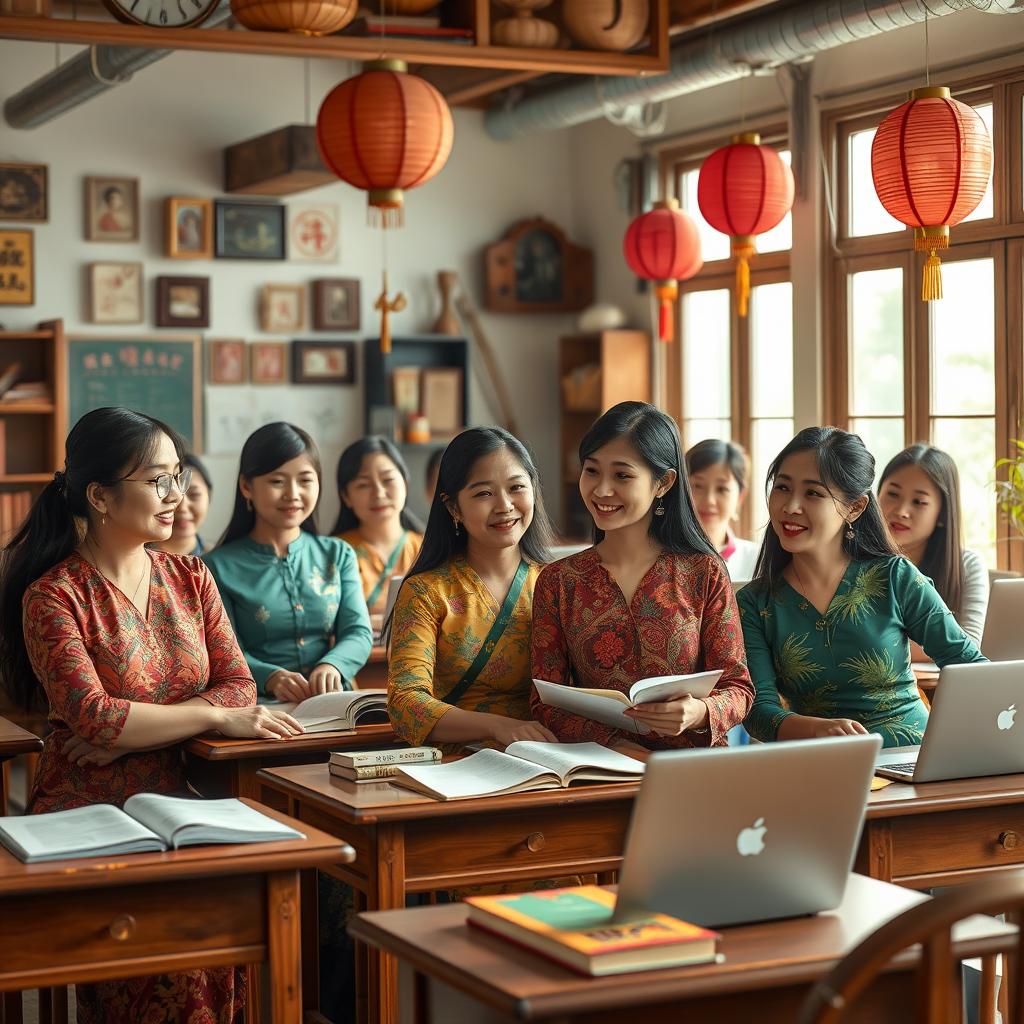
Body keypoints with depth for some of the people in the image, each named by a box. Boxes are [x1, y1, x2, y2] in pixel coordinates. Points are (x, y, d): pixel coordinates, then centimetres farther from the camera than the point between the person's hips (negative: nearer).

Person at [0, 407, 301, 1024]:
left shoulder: (189, 578, 12)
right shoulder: (54, 596, -5)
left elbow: (238, 685, 3)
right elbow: (91, 716, -17)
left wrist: (130, 729, -12)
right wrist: (217, 718, -15)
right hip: (85, 814, -4)